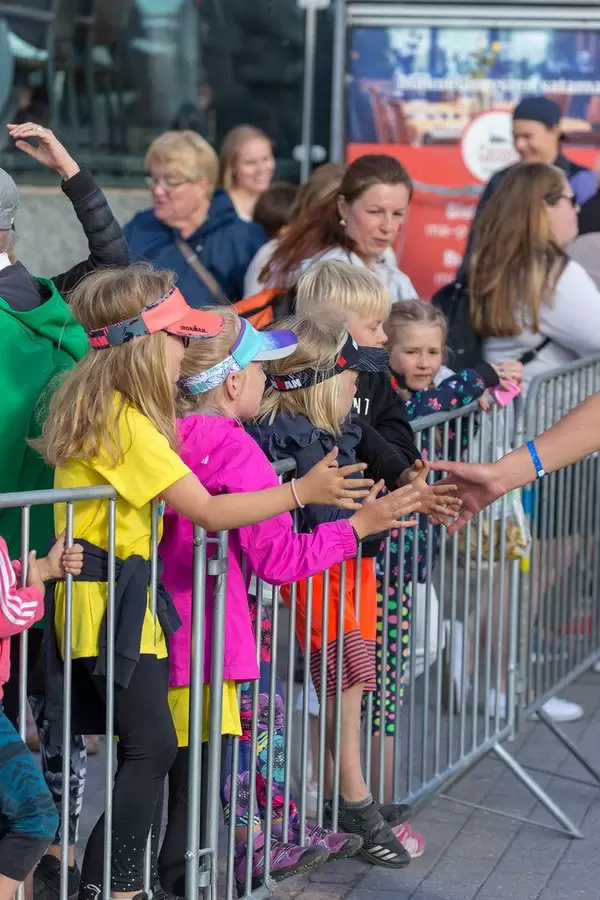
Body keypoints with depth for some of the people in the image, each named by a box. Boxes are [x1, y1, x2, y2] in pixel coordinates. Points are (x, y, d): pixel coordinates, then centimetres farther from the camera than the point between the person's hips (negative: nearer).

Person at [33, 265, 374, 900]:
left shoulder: (93, 405, 10)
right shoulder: (129, 421, -19)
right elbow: (209, 512, -20)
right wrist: (302, 491, -17)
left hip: (95, 597, 10)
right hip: (111, 602, -10)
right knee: (153, 747, -6)